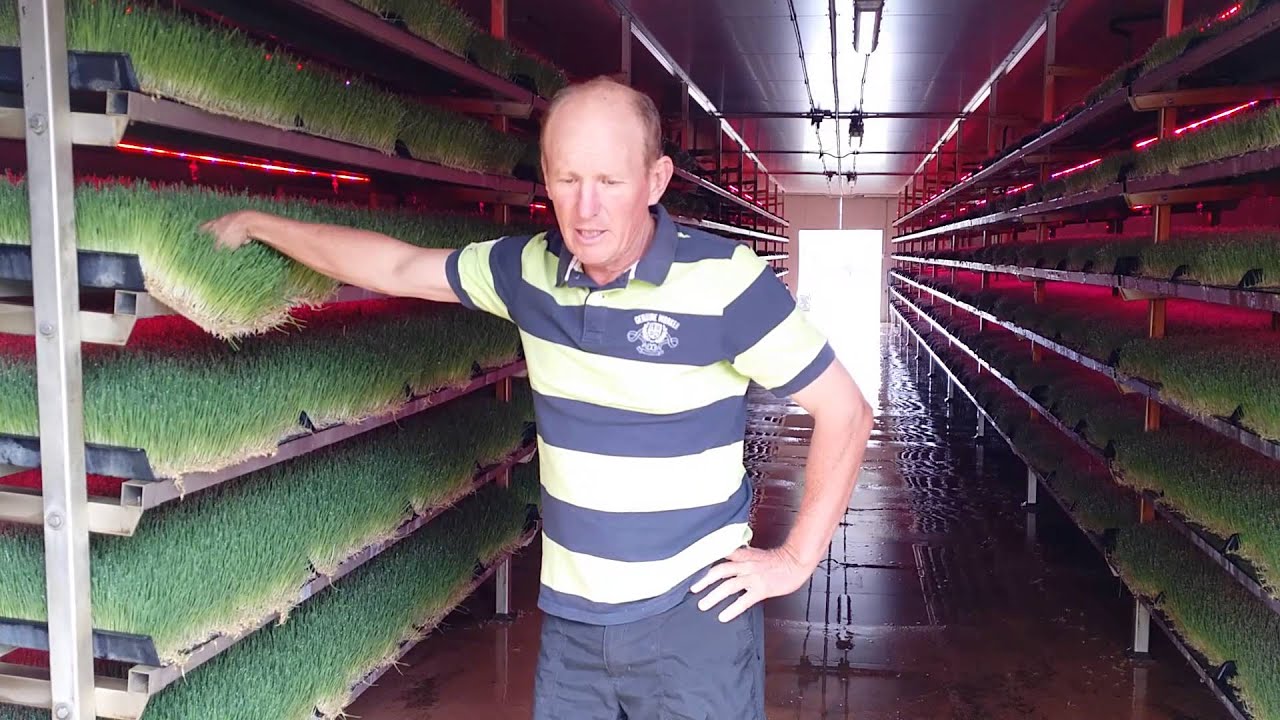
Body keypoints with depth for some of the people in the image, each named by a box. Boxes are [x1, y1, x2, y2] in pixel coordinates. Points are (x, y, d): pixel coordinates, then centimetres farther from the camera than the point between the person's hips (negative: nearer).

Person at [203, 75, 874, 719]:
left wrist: (797, 558, -9)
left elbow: (845, 412, -11)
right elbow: (399, 267, 11)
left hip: (693, 612, -4)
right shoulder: (530, 267, -2)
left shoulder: (724, 280, -18)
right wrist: (260, 224, 17)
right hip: (569, 617, 5)